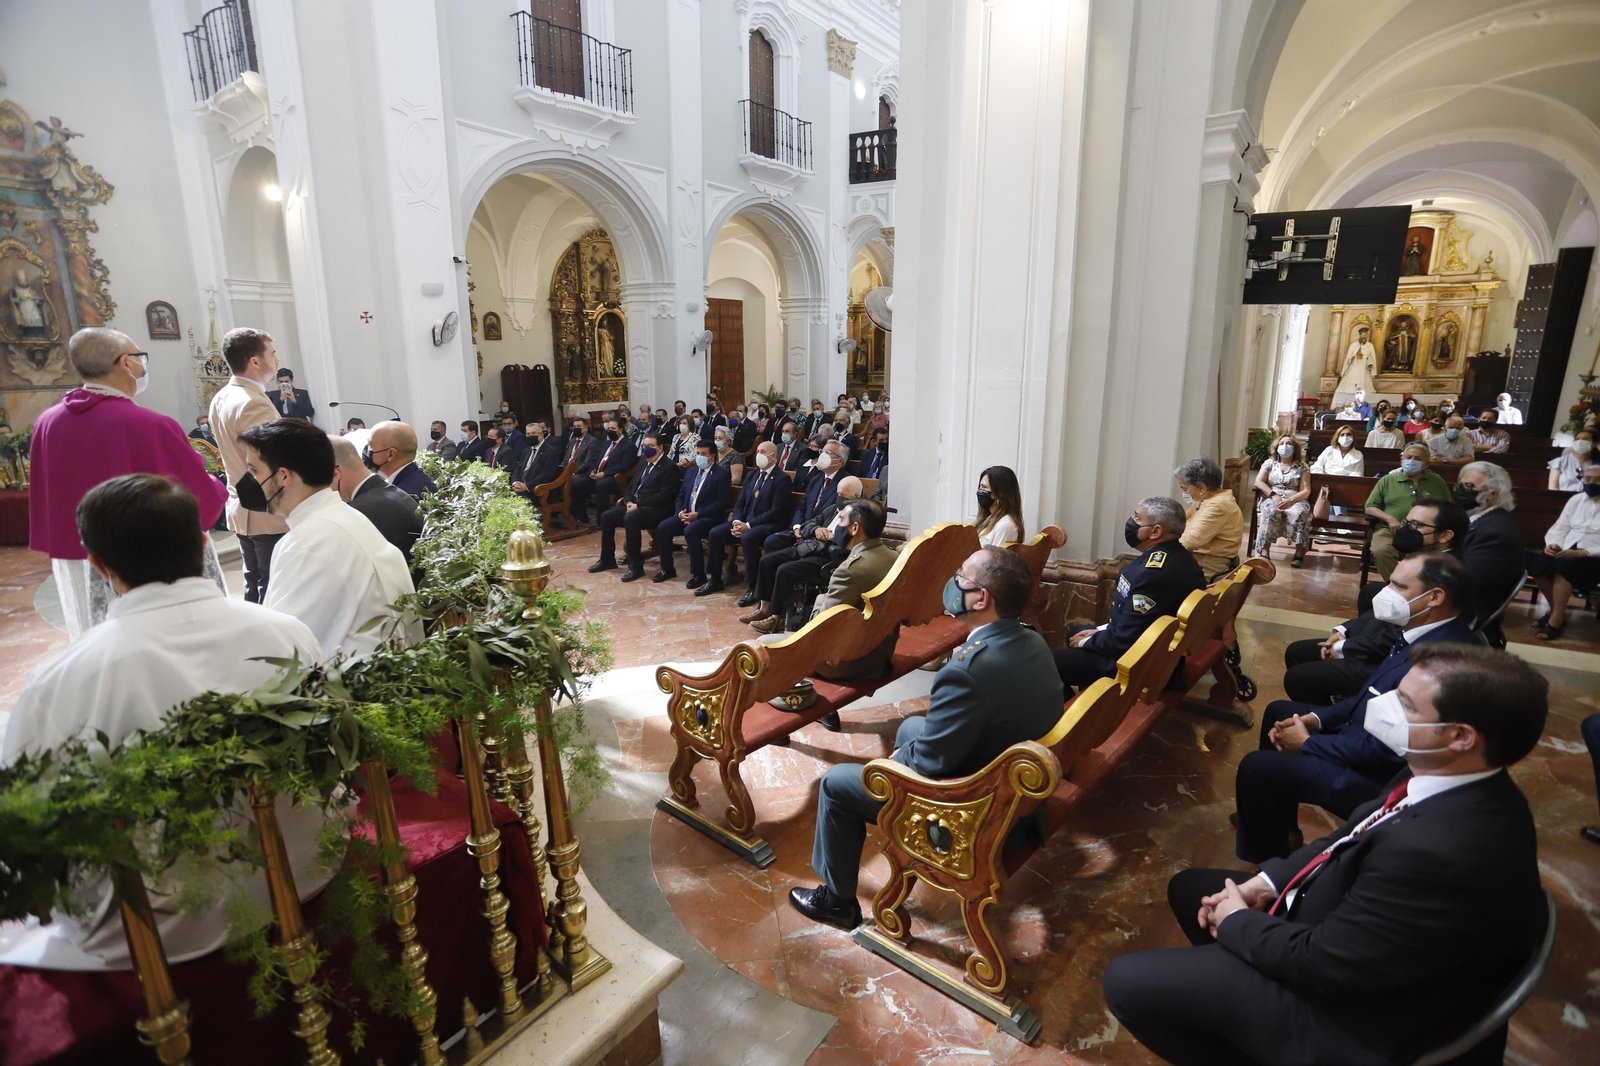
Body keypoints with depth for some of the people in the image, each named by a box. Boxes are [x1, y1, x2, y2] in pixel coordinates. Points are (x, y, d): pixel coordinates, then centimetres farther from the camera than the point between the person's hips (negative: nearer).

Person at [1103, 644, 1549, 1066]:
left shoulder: (1439, 853, -38)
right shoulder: (1456, 785, -9)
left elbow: (1320, 962, -27)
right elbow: (1354, 837, 8)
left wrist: (1236, 921, -8)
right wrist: (1266, 883, -1)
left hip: (1356, 1006, -9)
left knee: (1127, 981, -8)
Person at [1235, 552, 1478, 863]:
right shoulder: (1429, 635, -1)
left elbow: (1382, 749, -30)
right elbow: (1374, 697, 12)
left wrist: (1306, 743, -15)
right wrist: (1316, 718, 1)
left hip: (1382, 776, -10)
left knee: (1256, 766, -14)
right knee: (1278, 711, 19)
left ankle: (1267, 864, 13)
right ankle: (1277, 822, 33)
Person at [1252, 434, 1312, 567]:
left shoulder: (1302, 467, 13)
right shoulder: (1270, 463, 17)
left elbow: (1306, 490, 3)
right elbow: (1258, 482, 3)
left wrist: (1291, 500, -17)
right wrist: (1274, 495, -13)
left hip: (1295, 500, 0)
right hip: (1272, 498, 0)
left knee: (1298, 513, -36)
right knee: (1270, 511, -36)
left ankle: (1299, 553, -34)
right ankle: (1264, 550, -40)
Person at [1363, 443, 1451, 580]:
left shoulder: (1437, 482, 23)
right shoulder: (1387, 480, 18)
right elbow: (1370, 508, 12)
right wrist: (1389, 518, -7)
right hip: (1391, 531, -1)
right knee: (1381, 551, -35)